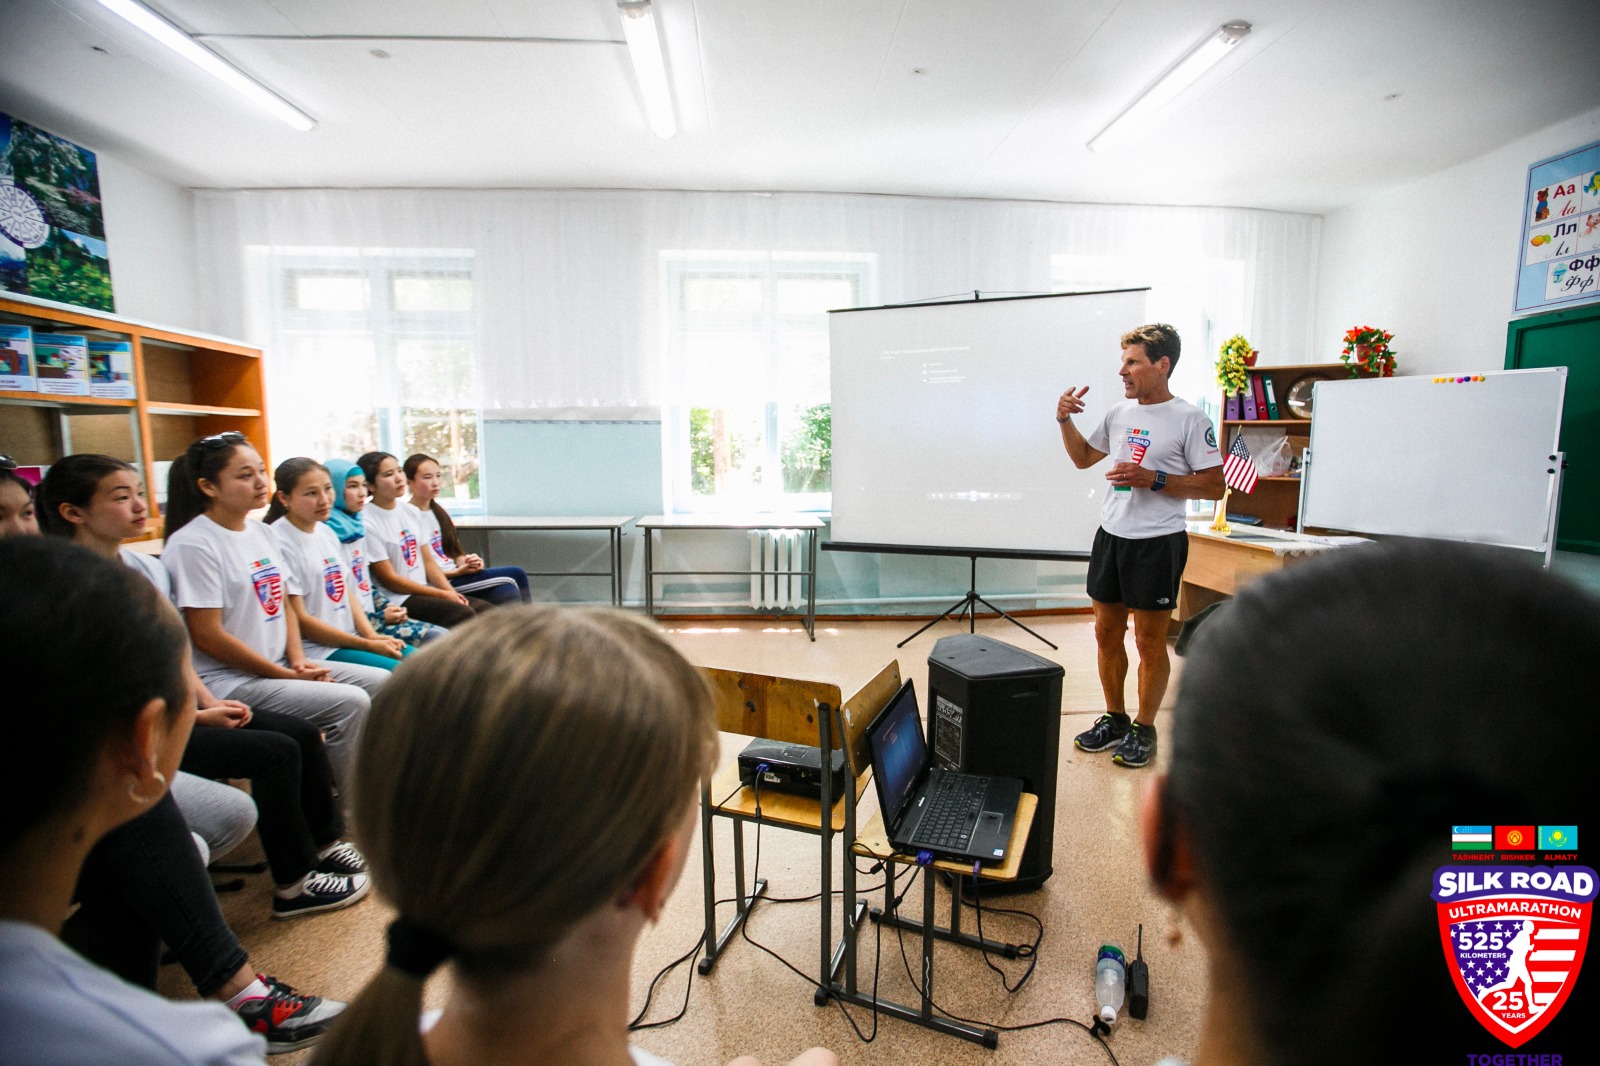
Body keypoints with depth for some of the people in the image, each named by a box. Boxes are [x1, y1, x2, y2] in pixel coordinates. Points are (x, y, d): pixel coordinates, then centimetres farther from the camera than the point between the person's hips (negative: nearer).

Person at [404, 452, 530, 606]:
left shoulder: (441, 512, 16)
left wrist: (466, 561, -4)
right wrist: (457, 572, -17)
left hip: (456, 575, 7)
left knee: (507, 592, -19)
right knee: (514, 575, -19)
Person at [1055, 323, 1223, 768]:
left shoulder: (1189, 419, -9)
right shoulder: (1118, 413, 9)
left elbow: (1214, 486, -10)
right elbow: (1083, 457, 21)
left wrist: (1153, 479, -19)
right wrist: (1065, 420, 7)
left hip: (1157, 542, -6)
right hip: (1110, 535, 6)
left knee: (1149, 640, 5)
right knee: (1107, 633, 12)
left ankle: (1144, 728, 21)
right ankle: (1114, 718, 28)